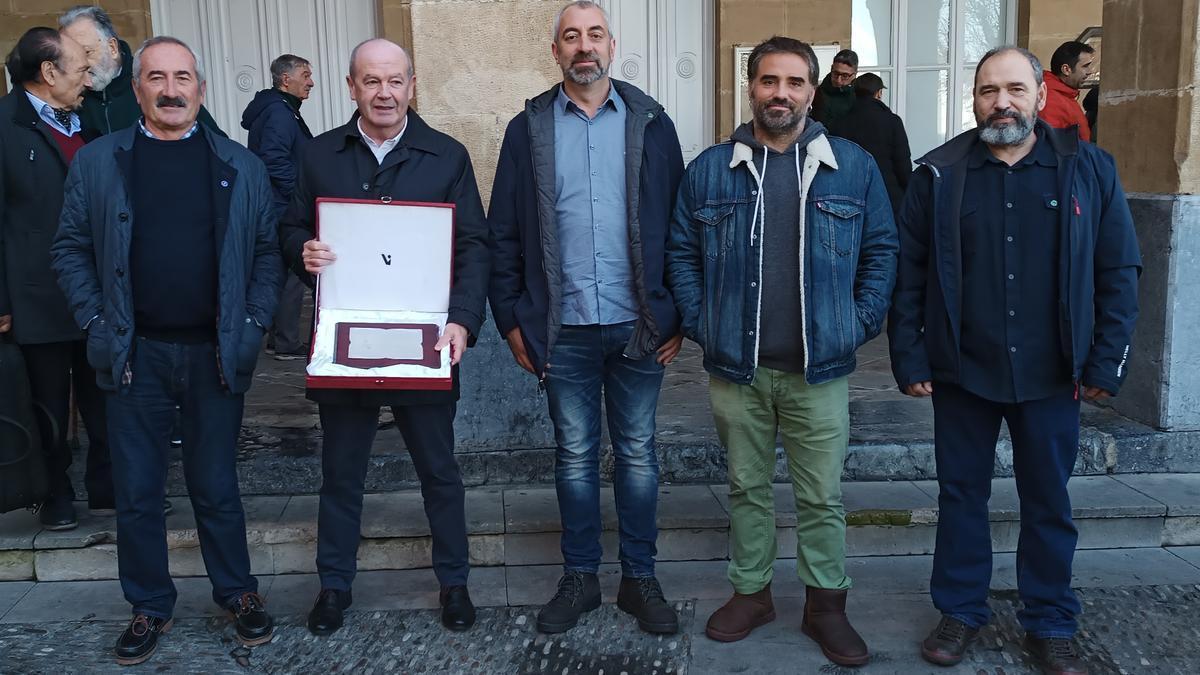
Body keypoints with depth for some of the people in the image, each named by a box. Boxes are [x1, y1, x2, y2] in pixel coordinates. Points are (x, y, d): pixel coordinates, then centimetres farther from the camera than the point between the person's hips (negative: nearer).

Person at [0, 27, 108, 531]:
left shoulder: (85, 122, 10)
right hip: (42, 297, -5)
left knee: (105, 401, 11)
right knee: (50, 409, 11)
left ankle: (107, 489, 25)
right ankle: (56, 496, 27)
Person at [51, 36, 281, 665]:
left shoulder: (241, 166, 4)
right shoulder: (96, 161, 4)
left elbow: (268, 252, 5)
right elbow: (70, 249, 6)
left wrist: (252, 325, -3)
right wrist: (97, 322, -3)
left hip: (216, 353, 0)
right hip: (134, 354, 1)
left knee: (216, 486, 10)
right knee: (136, 492, 9)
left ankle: (237, 592, 28)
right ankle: (149, 607, 26)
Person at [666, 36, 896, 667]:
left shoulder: (854, 167, 1)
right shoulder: (709, 170, 2)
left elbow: (880, 252, 5)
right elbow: (681, 253, 7)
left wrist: (860, 324, -3)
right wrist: (701, 324, -2)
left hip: (820, 370, -1)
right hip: (735, 369, 1)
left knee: (821, 497, 8)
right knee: (747, 487, 15)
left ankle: (826, 605, 25)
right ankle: (750, 592, 31)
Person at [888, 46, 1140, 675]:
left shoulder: (1087, 168, -1)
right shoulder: (939, 173, -1)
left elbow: (1118, 271, 1)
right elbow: (909, 274, 0)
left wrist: (1106, 362, -4)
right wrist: (909, 358, -4)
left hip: (1050, 374, 0)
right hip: (961, 370, 0)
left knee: (1049, 503, 11)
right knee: (961, 494, 11)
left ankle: (1050, 625, 28)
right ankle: (960, 612, 28)